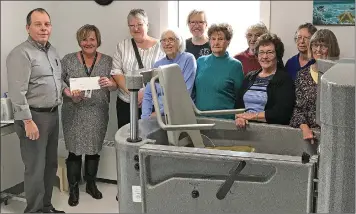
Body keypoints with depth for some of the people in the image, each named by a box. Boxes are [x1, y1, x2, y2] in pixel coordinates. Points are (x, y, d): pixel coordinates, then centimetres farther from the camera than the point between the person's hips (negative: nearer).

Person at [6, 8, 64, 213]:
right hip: (34, 116, -8)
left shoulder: (52, 51, 13)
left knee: (51, 164, 15)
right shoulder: (21, 54, -14)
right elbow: (17, 92, -20)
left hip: (53, 114, 9)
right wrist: (28, 121, -22)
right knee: (36, 168, -2)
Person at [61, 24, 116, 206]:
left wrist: (110, 83, -22)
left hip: (98, 114, 2)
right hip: (74, 114, -1)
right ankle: (73, 188, 14)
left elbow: (116, 84, 0)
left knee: (94, 149, 12)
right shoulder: (68, 60, 0)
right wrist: (70, 94, -20)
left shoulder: (108, 61, 3)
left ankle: (91, 184, 28)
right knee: (75, 150, 0)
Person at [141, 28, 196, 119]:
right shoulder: (157, 65, 13)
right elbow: (148, 95, 12)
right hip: (157, 113, 4)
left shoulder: (188, 59, -2)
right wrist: (146, 117, -4)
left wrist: (161, 111, -14)